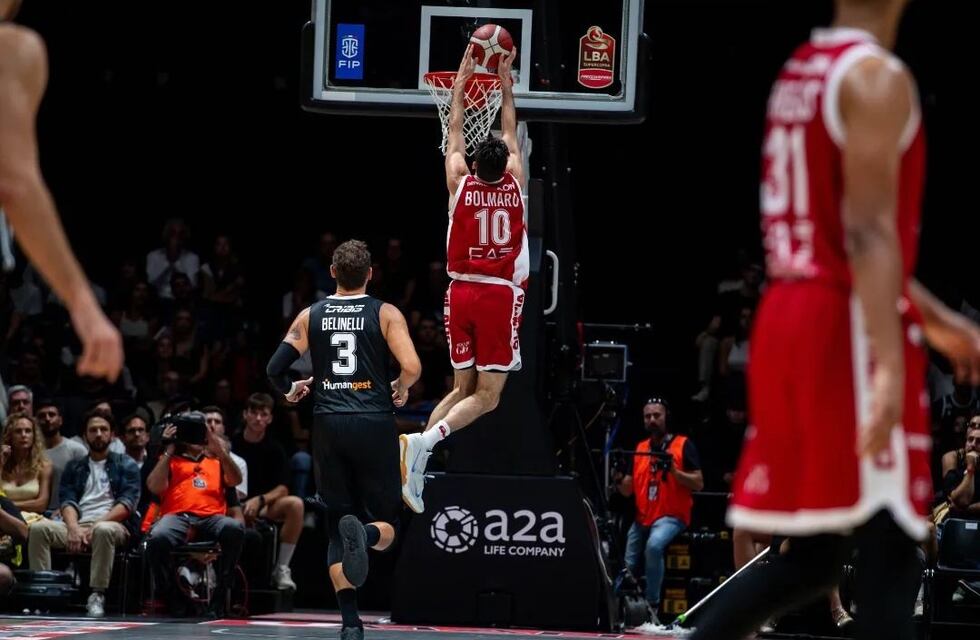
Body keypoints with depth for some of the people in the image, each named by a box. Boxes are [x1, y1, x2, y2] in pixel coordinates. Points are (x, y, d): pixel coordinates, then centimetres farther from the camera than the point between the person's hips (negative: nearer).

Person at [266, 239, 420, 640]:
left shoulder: (311, 316, 7)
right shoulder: (386, 314, 1)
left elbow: (275, 368, 3)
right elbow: (411, 368, -11)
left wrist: (289, 391, 25)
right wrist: (400, 390, 11)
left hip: (329, 426, 2)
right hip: (374, 424, -2)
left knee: (337, 527, 9)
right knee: (386, 526, 5)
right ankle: (364, 534, -32)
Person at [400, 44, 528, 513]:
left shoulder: (460, 184, 0)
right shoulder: (515, 184, -1)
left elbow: (455, 131, 16)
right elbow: (510, 131, 15)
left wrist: (462, 81, 25)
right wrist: (506, 83, 25)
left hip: (462, 292, 3)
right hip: (501, 296, -3)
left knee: (463, 389, 14)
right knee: (487, 396, -5)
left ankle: (417, 451, -6)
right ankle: (426, 440, -28)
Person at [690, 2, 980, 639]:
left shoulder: (799, 74, 16)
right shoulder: (877, 78, -12)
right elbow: (867, 229, -21)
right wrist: (890, 365, -27)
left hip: (789, 316, 9)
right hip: (850, 330, -9)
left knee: (812, 557, 13)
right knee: (888, 555, -6)